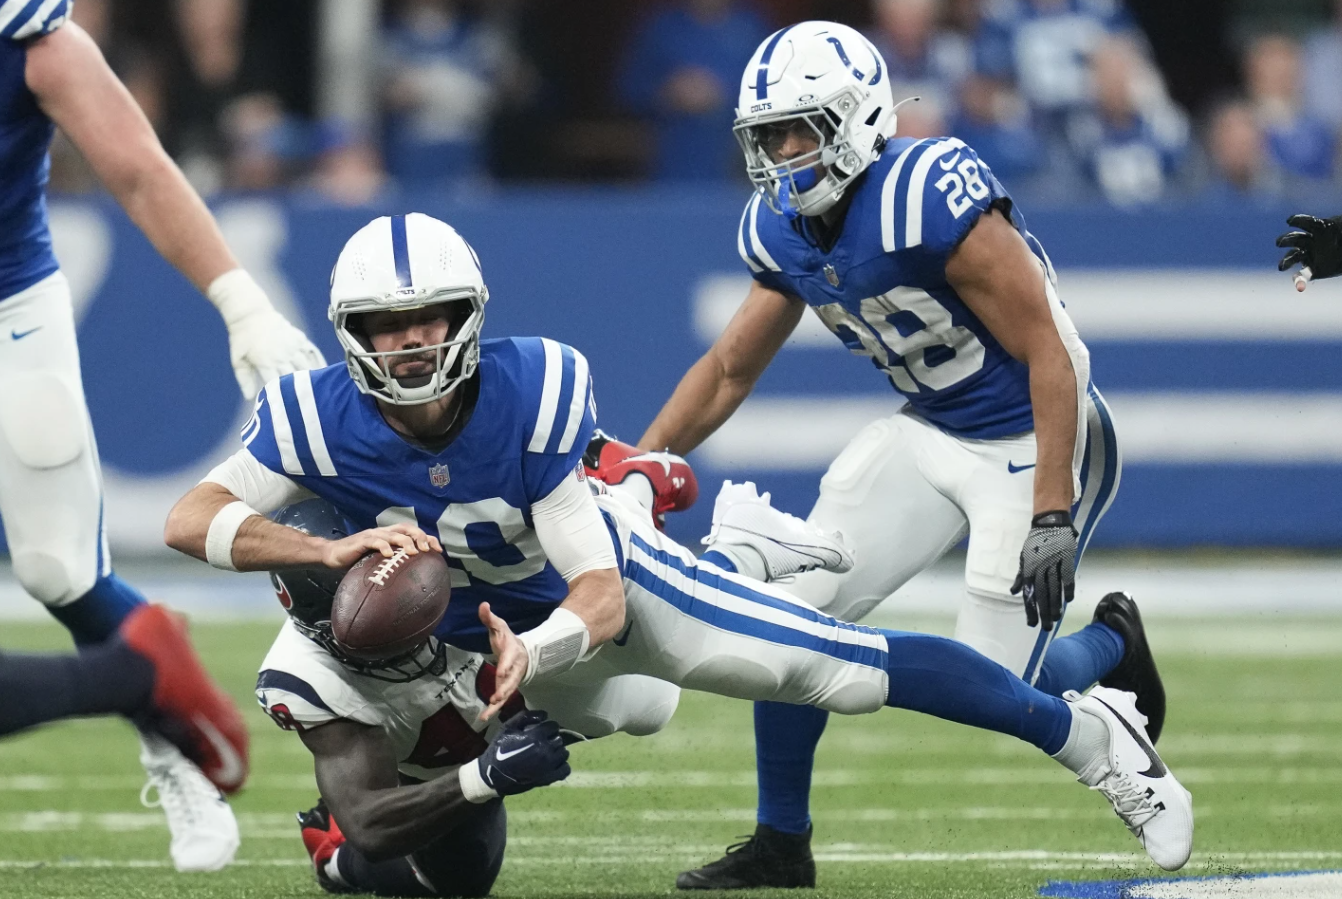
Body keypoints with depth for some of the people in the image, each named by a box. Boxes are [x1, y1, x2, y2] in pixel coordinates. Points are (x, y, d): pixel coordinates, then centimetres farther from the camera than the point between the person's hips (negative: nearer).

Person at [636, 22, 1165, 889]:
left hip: (1036, 437, -7)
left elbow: (1047, 352, -25)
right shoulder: (784, 230, -4)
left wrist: (1052, 519, -27)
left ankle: (1111, 646, 23)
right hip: (932, 430, 7)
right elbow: (730, 370, 11)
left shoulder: (934, 198, -29)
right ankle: (781, 845, 12)